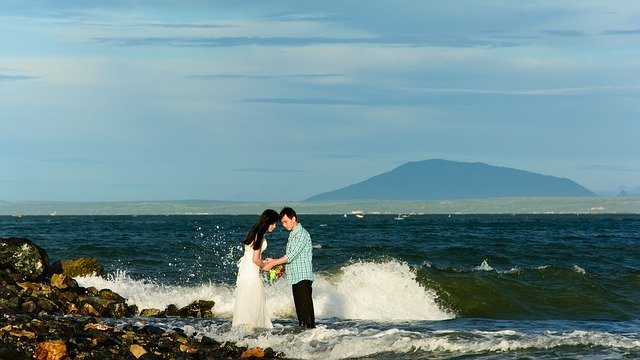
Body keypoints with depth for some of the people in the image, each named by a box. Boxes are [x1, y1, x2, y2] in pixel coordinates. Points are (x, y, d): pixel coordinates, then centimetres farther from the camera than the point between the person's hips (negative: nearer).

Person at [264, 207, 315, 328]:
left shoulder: (302, 234, -12)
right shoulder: (293, 235, 18)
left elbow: (291, 256, -18)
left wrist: (273, 263, -14)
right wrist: (274, 261, 9)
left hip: (303, 277, -9)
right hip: (295, 277, 9)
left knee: (306, 308, -11)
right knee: (299, 309, 9)